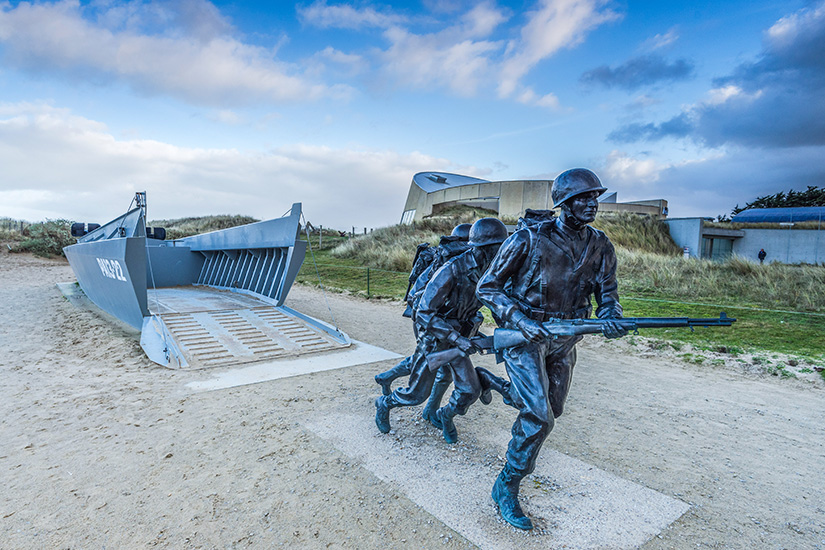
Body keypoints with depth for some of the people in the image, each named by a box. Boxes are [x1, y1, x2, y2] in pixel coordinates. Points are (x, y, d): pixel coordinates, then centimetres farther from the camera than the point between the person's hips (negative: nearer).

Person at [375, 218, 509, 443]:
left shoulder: (488, 272, -9)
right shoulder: (450, 271, -31)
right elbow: (423, 313, -30)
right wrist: (455, 338, -34)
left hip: (457, 336, 6)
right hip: (432, 337, -5)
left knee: (470, 390, -1)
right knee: (417, 394, 5)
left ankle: (445, 415, 31)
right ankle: (384, 404, 35)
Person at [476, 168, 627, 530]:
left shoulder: (600, 247, -2)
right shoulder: (529, 240, -18)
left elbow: (607, 294, 2)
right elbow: (487, 287, -14)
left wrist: (611, 318, -23)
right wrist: (522, 321, -26)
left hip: (564, 339, 7)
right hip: (525, 335, -6)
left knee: (550, 409, 18)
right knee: (539, 418, -15)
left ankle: (491, 382, 42)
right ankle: (506, 488, 6)